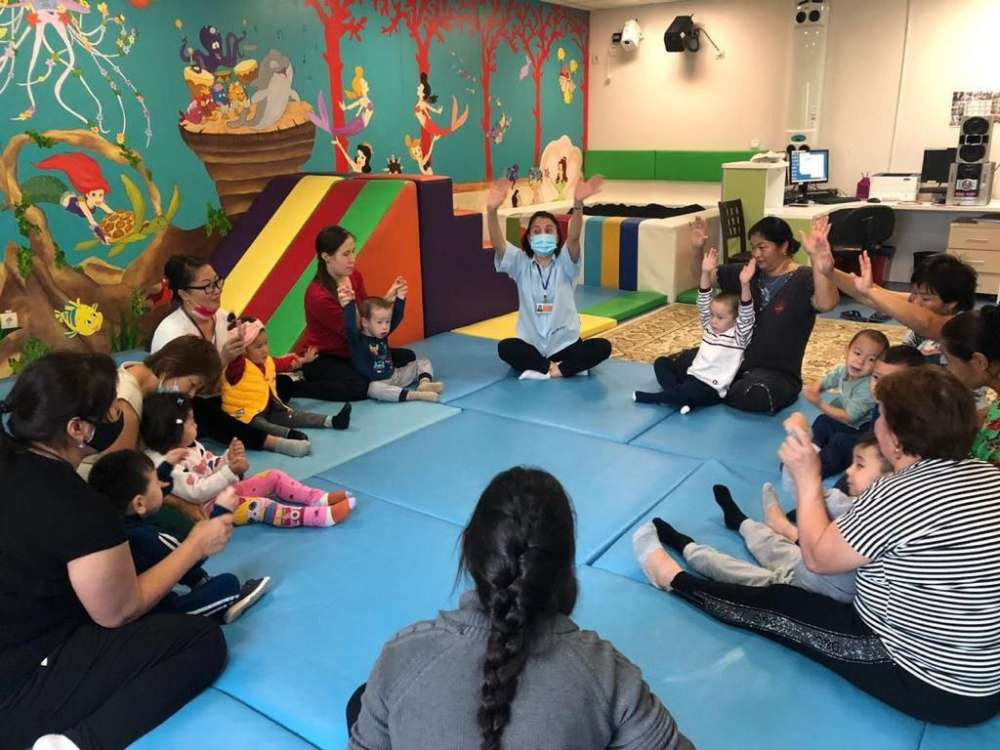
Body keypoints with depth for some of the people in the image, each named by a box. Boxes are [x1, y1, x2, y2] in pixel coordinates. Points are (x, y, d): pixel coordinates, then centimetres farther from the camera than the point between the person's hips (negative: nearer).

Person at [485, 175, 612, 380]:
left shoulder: (565, 264, -4)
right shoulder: (521, 264, -1)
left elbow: (574, 238, -24)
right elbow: (498, 243, -20)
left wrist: (578, 203, -45)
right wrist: (492, 210, -41)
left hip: (566, 344, 0)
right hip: (531, 345, 0)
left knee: (602, 347, -24)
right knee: (505, 348, -30)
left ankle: (542, 369, -22)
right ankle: (566, 367, -21)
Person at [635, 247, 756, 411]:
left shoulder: (738, 336, -5)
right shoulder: (710, 328, 11)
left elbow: (746, 315, -22)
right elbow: (704, 302, 4)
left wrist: (744, 285, -37)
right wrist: (706, 273, -9)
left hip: (711, 390, -7)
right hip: (691, 377, 8)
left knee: (691, 390, -37)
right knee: (662, 362, 0)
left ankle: (655, 397, -16)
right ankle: (677, 395, -19)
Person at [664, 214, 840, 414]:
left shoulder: (803, 280, -14)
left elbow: (827, 304, -37)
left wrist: (817, 259, -50)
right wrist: (698, 249, -11)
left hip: (778, 373, -5)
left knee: (755, 395, -40)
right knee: (669, 365, -2)